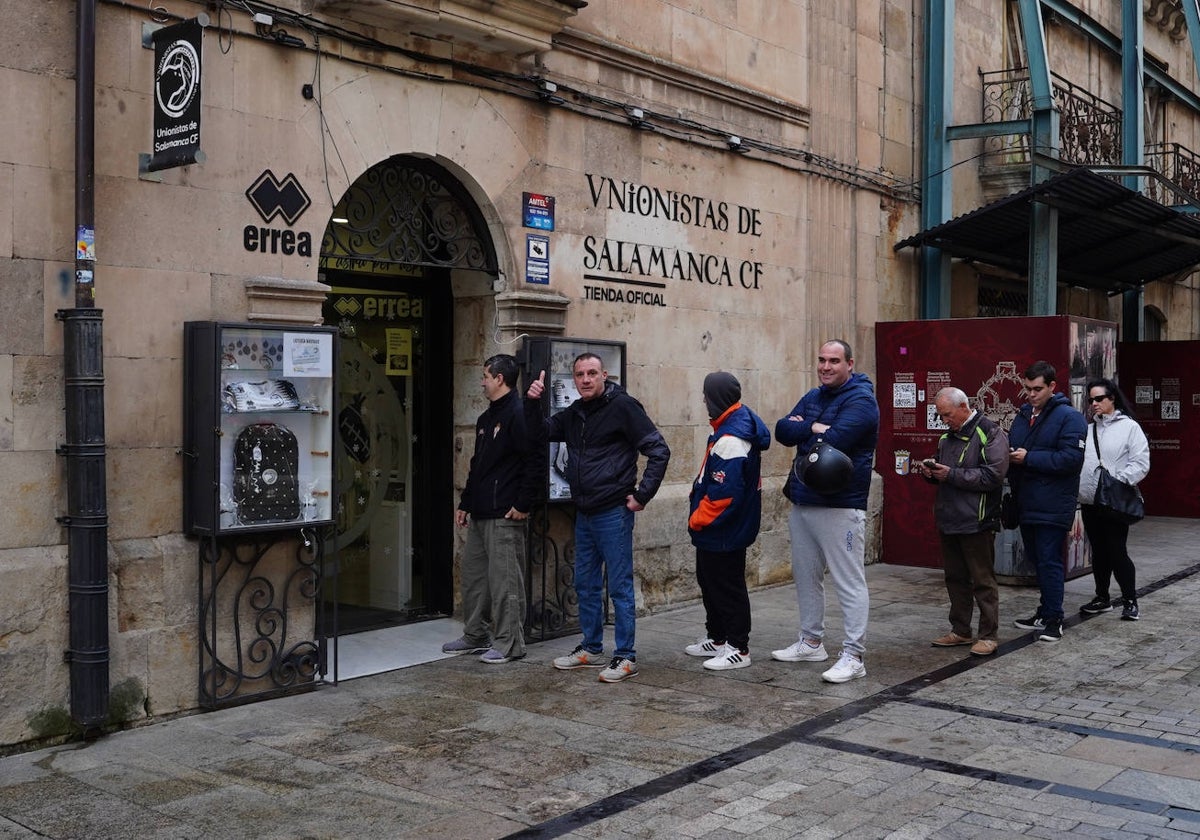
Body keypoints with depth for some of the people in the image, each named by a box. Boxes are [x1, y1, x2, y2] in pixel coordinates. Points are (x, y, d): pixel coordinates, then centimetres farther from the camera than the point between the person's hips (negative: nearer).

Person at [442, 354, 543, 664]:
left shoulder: (518, 415, -13)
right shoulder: (486, 419, 18)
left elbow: (535, 464, -19)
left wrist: (522, 505, -18)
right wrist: (465, 504, 22)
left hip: (504, 516, -10)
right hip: (479, 515, 10)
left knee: (504, 579, -4)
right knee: (472, 574, 15)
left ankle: (509, 644, 4)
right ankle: (476, 635, 27)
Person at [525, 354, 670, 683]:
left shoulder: (623, 406, -10)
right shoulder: (573, 414, 12)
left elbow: (659, 450, -11)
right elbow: (540, 433, 16)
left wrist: (642, 495, -13)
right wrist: (532, 403, -2)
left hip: (613, 513, -8)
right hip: (584, 514, 8)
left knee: (620, 586, -1)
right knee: (585, 585, 15)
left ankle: (626, 657, 7)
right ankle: (591, 649, 28)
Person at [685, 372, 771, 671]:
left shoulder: (730, 441, -25)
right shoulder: (740, 421, 8)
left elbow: (724, 493, -28)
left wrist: (697, 520, -15)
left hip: (722, 531, -11)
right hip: (718, 530, 11)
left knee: (727, 588, 1)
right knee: (710, 582, 20)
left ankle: (738, 648, 12)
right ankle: (718, 638, 33)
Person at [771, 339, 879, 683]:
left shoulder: (860, 399, -11)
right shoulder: (813, 397, 15)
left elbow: (834, 441, -24)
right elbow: (782, 430, 5)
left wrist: (802, 433, -4)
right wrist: (814, 429, -13)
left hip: (840, 506, -9)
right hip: (803, 503, 9)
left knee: (849, 583, -5)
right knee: (806, 576, 17)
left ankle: (853, 657, -2)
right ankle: (811, 642, 31)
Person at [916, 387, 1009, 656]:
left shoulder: (990, 432, -10)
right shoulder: (947, 437, 16)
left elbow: (993, 475, -20)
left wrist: (952, 474, -18)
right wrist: (931, 472, 4)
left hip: (976, 521, -8)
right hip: (948, 520, 8)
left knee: (983, 580, 0)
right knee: (955, 578, 14)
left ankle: (988, 635, 8)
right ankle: (960, 631, 24)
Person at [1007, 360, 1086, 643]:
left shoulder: (1069, 417, -10)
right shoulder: (1022, 415, 14)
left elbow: (1071, 459, -20)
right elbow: (1011, 451, 22)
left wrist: (1029, 458, -19)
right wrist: (1009, 456, -3)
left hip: (1052, 507, -8)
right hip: (1026, 503, 8)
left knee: (1049, 562, -5)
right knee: (1036, 560, 15)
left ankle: (1053, 619, 3)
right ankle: (1045, 612, 27)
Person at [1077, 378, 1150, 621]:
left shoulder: (1129, 427, -3)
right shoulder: (1088, 429, 12)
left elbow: (1140, 464, -9)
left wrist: (1117, 481, -20)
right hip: (1089, 501, 5)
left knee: (1117, 552, -3)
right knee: (1099, 552, 14)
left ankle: (1130, 601, 10)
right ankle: (1102, 598, 26)